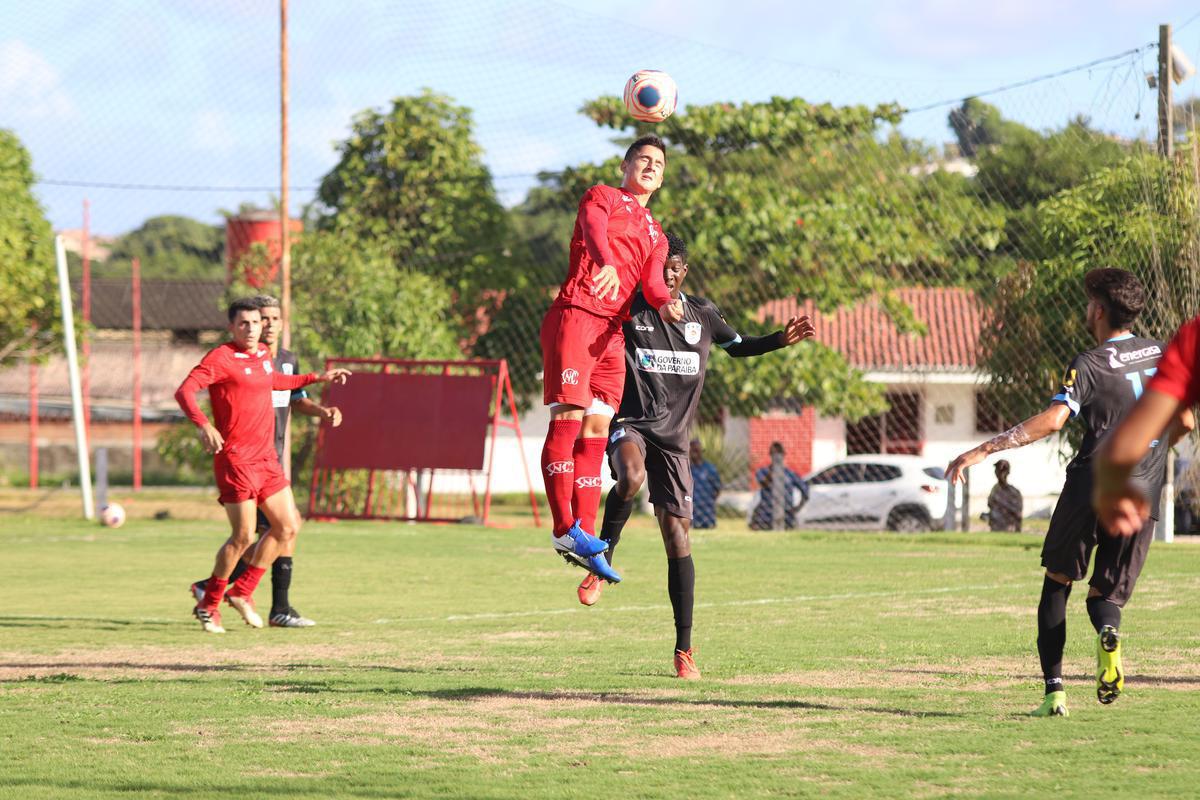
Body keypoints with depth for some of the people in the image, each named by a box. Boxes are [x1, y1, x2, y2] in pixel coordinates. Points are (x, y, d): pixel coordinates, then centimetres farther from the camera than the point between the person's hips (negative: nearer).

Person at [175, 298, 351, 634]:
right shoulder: (220, 358, -12)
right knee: (243, 536, -8)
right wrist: (203, 425, -37)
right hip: (235, 458, -8)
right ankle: (209, 605, 7)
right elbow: (184, 392, -21)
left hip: (266, 458, 8)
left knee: (288, 527, 7)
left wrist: (318, 378, 39)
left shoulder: (264, 355, 13)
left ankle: (242, 592, 18)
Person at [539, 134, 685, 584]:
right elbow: (594, 231, -16)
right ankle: (565, 529, -18)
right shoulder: (602, 198, 8)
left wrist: (664, 304, -17)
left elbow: (652, 279, 8)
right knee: (568, 419, -13)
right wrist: (606, 264, -39)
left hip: (613, 333, 7)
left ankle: (585, 534, 2)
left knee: (596, 430, 2)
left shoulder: (655, 236, 27)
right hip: (575, 315, -7)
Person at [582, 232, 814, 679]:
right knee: (631, 477, -39)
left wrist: (782, 339, 11)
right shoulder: (628, 310, -1)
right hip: (630, 422, -3)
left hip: (674, 435, 3)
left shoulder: (702, 315, 10)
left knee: (678, 537, -2)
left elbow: (739, 346, 26)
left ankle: (684, 650, 4)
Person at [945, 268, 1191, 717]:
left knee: (1057, 582, 14)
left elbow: (1052, 420, -22)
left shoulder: (1090, 365, -8)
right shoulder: (1162, 354, 8)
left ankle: (1054, 690, 4)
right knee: (1107, 592, 14)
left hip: (1091, 488, -4)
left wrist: (982, 451, -25)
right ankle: (1108, 632, -24)